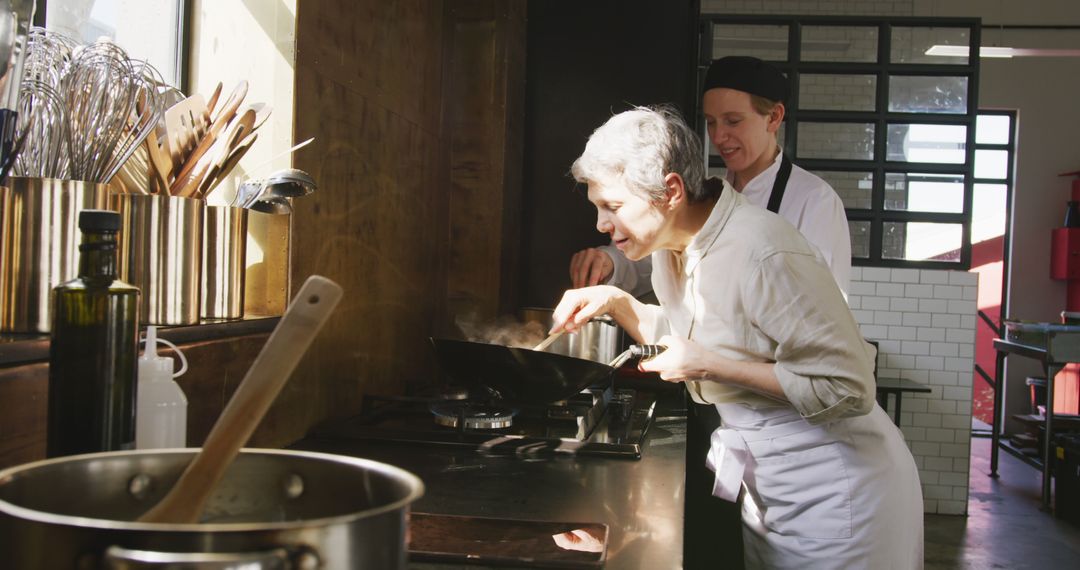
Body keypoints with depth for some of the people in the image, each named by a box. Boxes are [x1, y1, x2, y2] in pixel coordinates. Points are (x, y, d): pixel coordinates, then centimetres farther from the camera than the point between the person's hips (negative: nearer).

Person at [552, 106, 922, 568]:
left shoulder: (764, 253, -28)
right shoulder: (670, 245, 0)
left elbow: (848, 386, -26)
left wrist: (711, 366, -26)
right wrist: (614, 301, 0)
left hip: (833, 491, -8)